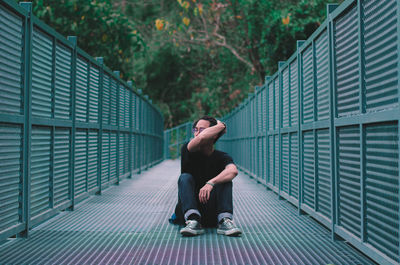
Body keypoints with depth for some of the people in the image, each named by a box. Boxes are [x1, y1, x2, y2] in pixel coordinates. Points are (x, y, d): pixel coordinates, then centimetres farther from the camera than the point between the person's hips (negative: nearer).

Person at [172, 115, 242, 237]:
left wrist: (210, 183, -39)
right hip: (187, 211, 0)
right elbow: (201, 138, -25)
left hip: (212, 216, 0)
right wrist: (220, 126, -7)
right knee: (185, 178, -22)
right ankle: (193, 220, -41)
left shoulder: (222, 157, 0)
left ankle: (224, 221, -36)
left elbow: (233, 171, -25)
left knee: (225, 180, -19)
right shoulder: (187, 150, -1)